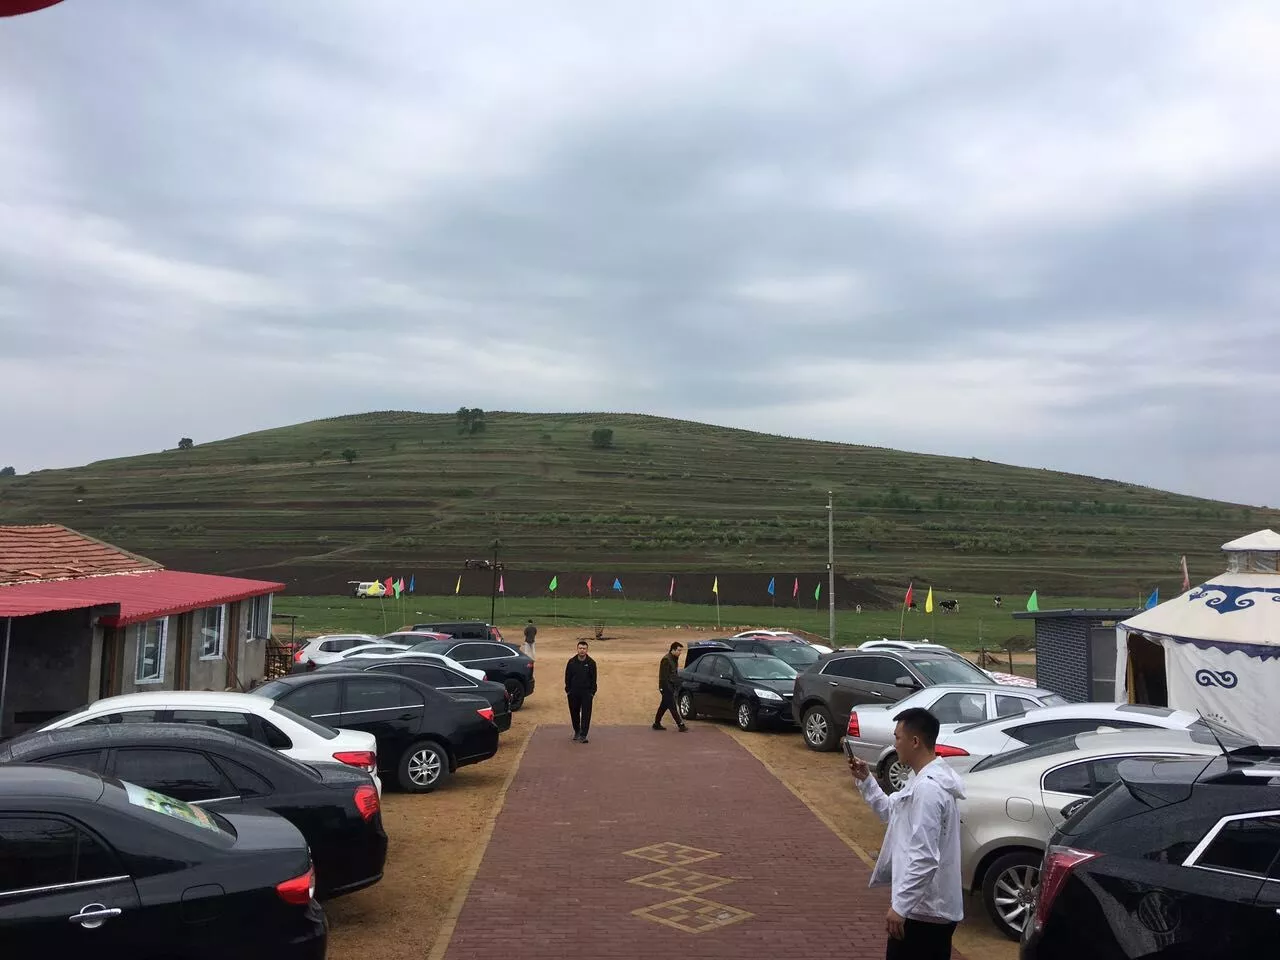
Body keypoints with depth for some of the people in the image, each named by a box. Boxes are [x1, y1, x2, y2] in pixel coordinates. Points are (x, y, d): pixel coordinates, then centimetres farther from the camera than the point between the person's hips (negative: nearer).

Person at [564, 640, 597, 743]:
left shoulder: (591, 663, -3)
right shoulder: (571, 662, 0)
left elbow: (593, 679, 1)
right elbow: (567, 677, 5)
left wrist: (592, 692, -4)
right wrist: (568, 690, 0)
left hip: (587, 692, -2)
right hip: (573, 692, 2)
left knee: (586, 714, -4)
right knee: (574, 713, 11)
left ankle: (583, 735, 0)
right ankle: (576, 731, 30)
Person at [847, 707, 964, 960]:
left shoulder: (927, 788, -25)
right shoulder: (925, 778, 8)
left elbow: (924, 859, -28)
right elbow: (891, 812, 23)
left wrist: (899, 906, -24)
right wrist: (866, 780, 11)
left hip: (921, 909, -10)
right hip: (935, 905, 10)